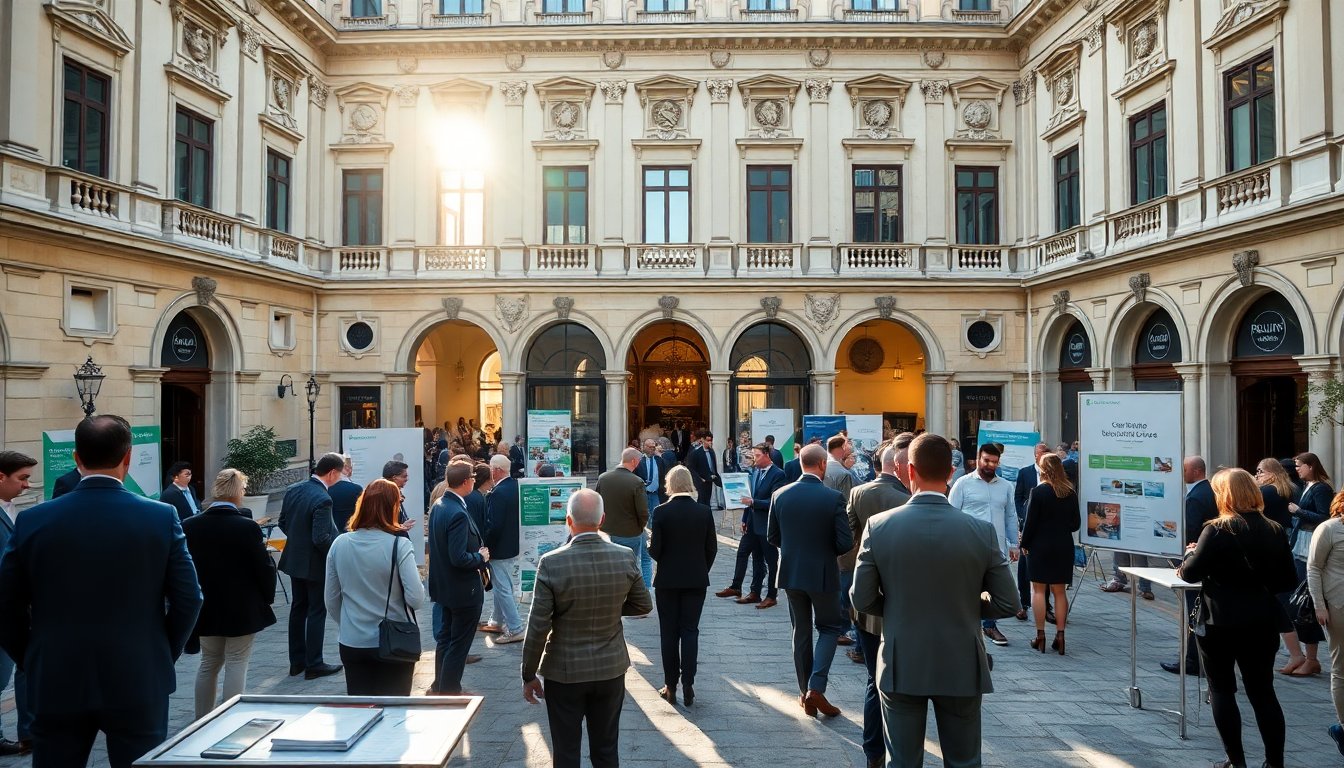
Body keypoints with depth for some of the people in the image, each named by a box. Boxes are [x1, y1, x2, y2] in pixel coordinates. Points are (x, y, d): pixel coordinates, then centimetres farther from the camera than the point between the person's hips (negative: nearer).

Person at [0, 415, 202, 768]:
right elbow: (188, 599, -7)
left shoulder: (33, 521, -5)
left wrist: (33, 662, 15)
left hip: (57, 685, 2)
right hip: (139, 683, -1)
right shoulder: (162, 517, -9)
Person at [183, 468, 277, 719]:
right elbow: (264, 569, -14)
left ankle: (202, 720, 27)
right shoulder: (248, 527, -19)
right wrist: (267, 597, 4)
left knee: (209, 663, 19)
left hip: (205, 609, 4)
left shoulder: (188, 526, -7)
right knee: (236, 665, 6)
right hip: (242, 611, -4)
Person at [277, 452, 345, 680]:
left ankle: (297, 661, 27)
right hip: (315, 564, -8)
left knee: (298, 608, 18)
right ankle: (313, 665, 12)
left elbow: (283, 522, 9)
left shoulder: (293, 489, -1)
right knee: (317, 612, 5)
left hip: (294, 559, 8)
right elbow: (321, 539, -26)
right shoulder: (323, 499, -26)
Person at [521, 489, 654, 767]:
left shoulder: (551, 563, -19)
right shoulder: (625, 557, -11)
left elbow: (538, 627, -15)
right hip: (611, 670, 3)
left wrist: (529, 675, -3)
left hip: (565, 673, -3)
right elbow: (643, 606, 3)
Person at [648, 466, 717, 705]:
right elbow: (712, 548, -1)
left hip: (667, 580, -1)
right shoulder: (704, 511, -5)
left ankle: (670, 687, 14)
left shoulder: (661, 512, -12)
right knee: (690, 630, 8)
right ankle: (688, 685, 4)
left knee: (669, 632, 9)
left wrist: (650, 542, 10)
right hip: (696, 580, 2)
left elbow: (654, 550, -11)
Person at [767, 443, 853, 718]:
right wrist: (825, 551, 6)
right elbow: (845, 542, -15)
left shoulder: (780, 495, -5)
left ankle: (805, 693, 22)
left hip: (791, 572, 4)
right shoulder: (833, 497, -16)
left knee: (801, 632, 16)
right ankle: (816, 687, -1)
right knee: (829, 628, 14)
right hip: (823, 574, -3)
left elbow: (772, 536, 3)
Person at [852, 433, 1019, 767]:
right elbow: (1008, 604, -5)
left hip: (900, 667, 0)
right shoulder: (982, 531, -11)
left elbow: (861, 599, -7)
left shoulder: (878, 526, -12)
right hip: (960, 668, 1)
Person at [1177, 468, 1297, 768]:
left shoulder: (1216, 531, -15)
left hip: (1220, 622, -5)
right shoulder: (1274, 531, 0)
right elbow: (1288, 580, 7)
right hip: (1262, 622, 5)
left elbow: (1190, 573, -12)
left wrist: (1190, 552, 7)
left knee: (1221, 690, 9)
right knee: (1263, 691, 14)